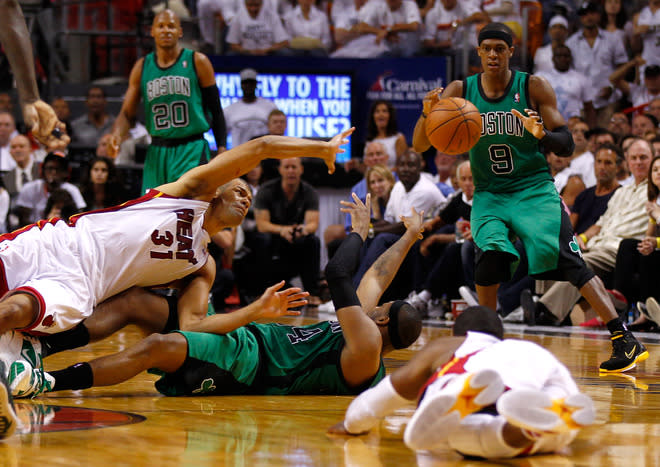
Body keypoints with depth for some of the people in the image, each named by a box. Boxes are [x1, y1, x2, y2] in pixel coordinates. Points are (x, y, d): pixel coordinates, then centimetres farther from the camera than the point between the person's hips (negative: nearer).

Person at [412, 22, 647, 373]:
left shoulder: (534, 88, -6)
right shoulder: (460, 91, 0)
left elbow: (567, 147, -5)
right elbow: (419, 146, -2)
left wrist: (542, 135, -28)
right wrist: (427, 113, -24)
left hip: (534, 189, -2)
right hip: (489, 195, 2)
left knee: (567, 260, -20)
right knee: (490, 255, -25)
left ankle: (625, 341, -22)